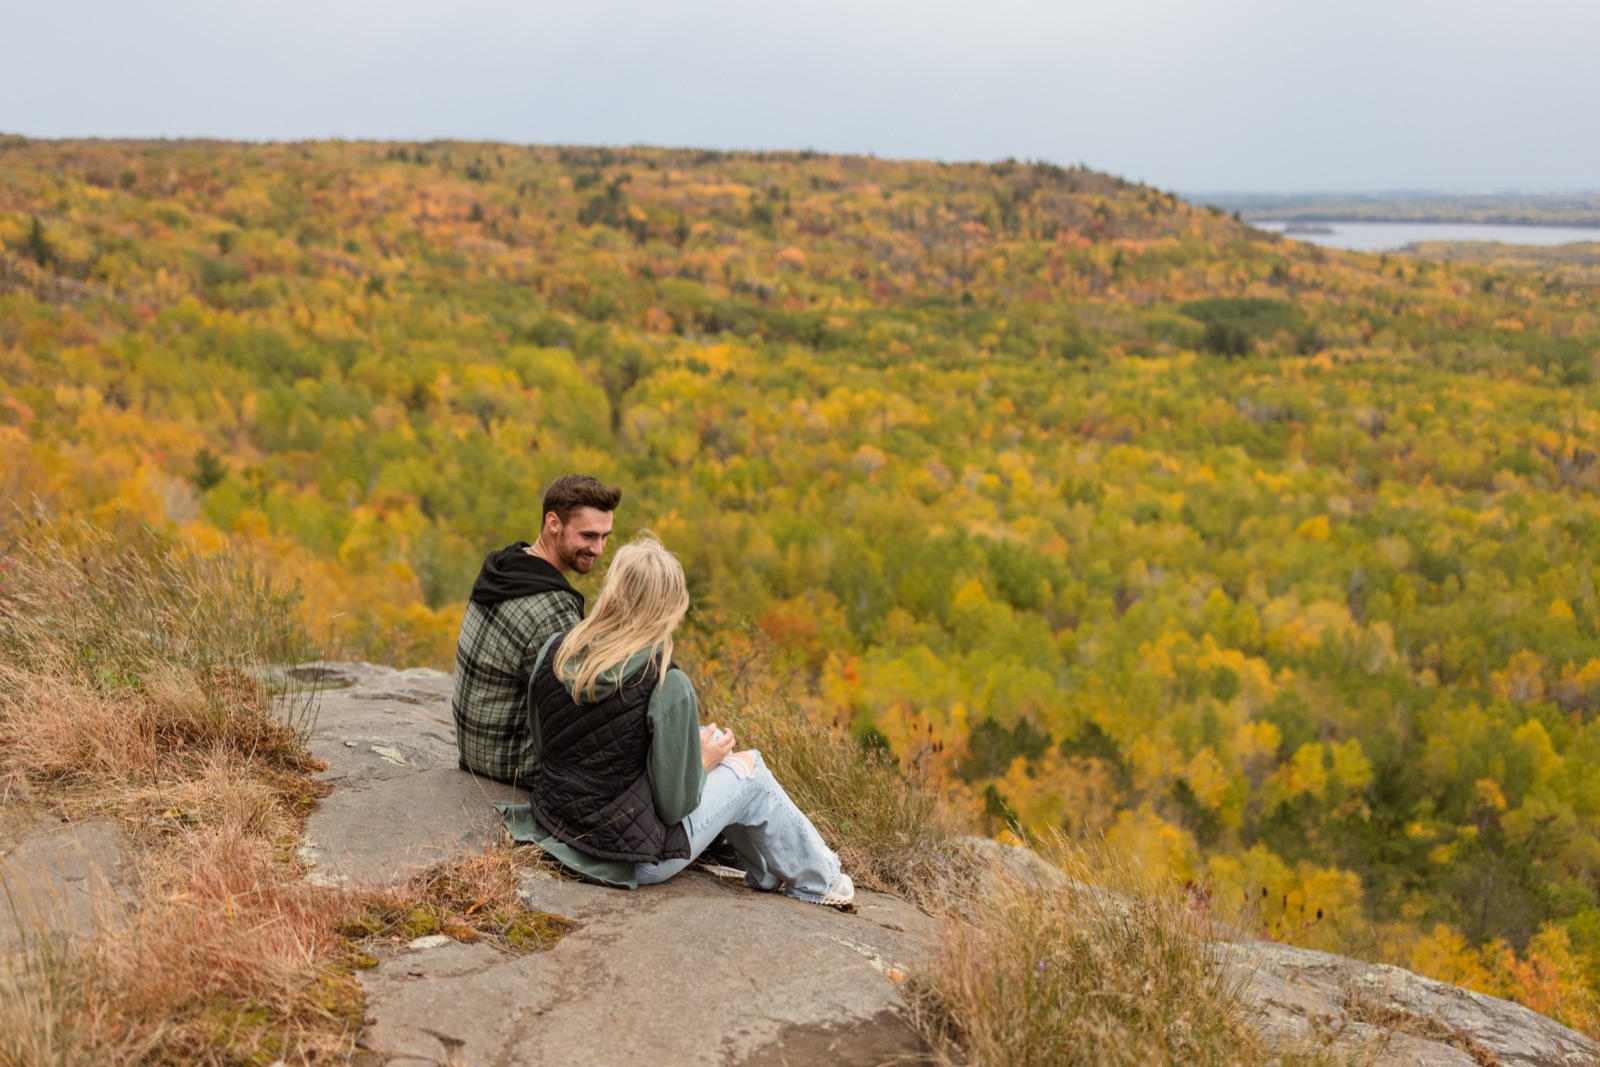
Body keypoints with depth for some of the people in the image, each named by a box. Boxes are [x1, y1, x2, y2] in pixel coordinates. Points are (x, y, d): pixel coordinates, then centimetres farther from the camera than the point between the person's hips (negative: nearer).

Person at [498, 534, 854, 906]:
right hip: (629, 861, -6)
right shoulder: (667, 686, -24)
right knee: (748, 767, 14)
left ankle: (769, 875, 42)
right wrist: (705, 762, 3)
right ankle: (818, 881, 34)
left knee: (708, 738, 23)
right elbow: (674, 805, -18)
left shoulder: (553, 652, -7)